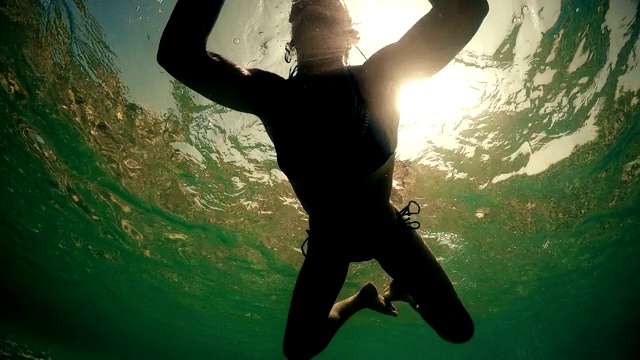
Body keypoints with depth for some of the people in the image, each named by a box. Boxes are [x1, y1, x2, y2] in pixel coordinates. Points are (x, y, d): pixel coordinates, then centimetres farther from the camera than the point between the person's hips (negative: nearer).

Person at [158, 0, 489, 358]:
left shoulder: (377, 78, -24)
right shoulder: (272, 95, -20)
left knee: (458, 330, -1)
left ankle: (402, 287, 32)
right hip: (328, 236, 1)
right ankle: (363, 298, 33)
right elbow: (180, 56, -31)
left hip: (385, 227, -1)